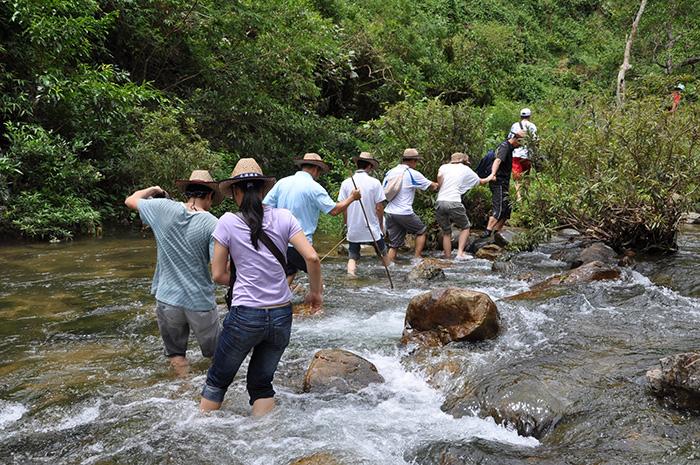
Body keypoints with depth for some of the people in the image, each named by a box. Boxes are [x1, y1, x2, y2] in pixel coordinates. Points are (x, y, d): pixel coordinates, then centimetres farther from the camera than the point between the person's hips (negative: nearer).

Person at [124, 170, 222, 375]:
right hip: (200, 303, -2)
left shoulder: (163, 208, -6)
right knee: (217, 353, 17)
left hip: (167, 300, 2)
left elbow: (130, 200, 13)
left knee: (176, 354, 20)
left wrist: (153, 190, 28)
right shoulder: (212, 224, -13)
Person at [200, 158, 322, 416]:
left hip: (245, 317, -2)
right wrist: (316, 292, 6)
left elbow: (218, 275, -2)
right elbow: (312, 258, -9)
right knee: (261, 383, 20)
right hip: (281, 317, 3)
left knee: (217, 380, 18)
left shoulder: (228, 223, -7)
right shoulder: (283, 217, -2)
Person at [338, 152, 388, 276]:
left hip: (353, 229, 1)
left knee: (352, 257, 9)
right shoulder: (375, 183, -9)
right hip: (372, 228, -1)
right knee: (383, 254, 19)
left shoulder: (346, 183, -4)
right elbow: (379, 207, -8)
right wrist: (381, 225, 7)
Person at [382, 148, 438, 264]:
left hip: (389, 212, 6)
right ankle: (417, 257, 14)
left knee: (394, 244, 10)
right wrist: (437, 185, 25)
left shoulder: (390, 172, 9)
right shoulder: (413, 174, -8)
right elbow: (431, 185, 5)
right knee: (421, 231, 18)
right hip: (404, 213, -6)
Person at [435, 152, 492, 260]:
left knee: (446, 232, 16)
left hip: (440, 202, 2)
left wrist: (441, 188, 8)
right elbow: (480, 181, 33)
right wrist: (489, 178, 53)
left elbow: (439, 176, -7)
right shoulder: (466, 169, 17)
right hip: (454, 202, -2)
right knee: (465, 227, 18)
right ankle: (460, 253, 4)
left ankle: (447, 257, 14)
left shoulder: (444, 166, 18)